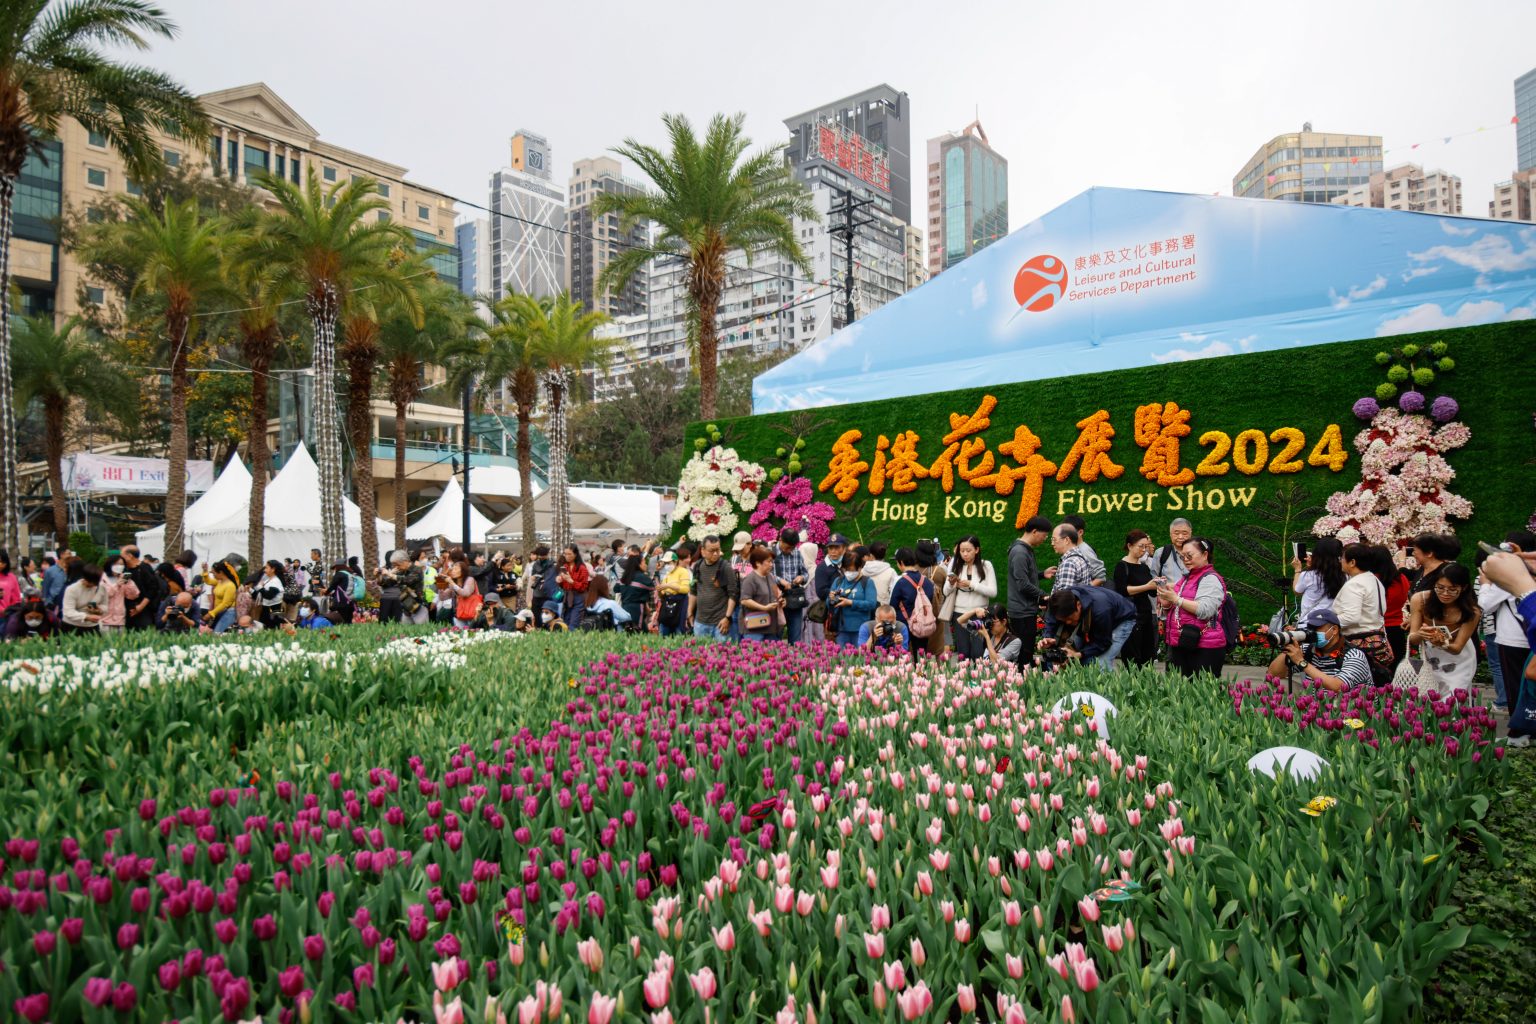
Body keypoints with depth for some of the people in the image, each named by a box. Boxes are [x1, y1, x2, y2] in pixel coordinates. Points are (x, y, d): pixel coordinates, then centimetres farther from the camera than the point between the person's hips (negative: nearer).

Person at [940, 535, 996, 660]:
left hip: (979, 614, -1)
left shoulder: (986, 565, -1)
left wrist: (971, 584, -15)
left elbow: (993, 592, -8)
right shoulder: (955, 565, 2)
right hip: (959, 614, 1)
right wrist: (951, 584, -17)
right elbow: (946, 592, 4)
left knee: (977, 654, -5)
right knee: (963, 654, 4)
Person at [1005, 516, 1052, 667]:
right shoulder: (1019, 552, -18)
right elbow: (1023, 585, -22)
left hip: (1028, 610, 10)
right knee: (1024, 654, -4)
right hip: (1023, 612, -10)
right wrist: (1045, 596, -13)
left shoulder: (1027, 550, 13)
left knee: (1028, 651, 14)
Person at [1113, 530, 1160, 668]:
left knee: (1148, 658, 4)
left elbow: (1152, 593, 18)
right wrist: (1146, 586, -18)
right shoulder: (1122, 566, -4)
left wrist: (1158, 585, -2)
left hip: (1146, 614, 7)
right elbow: (1121, 590, -16)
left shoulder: (1144, 567, 17)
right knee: (1132, 658, -10)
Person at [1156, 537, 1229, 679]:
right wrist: (1167, 603, 7)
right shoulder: (1188, 577, 20)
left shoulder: (1210, 579, -7)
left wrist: (1176, 599, -20)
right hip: (1180, 645, 9)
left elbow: (1205, 610, -21)